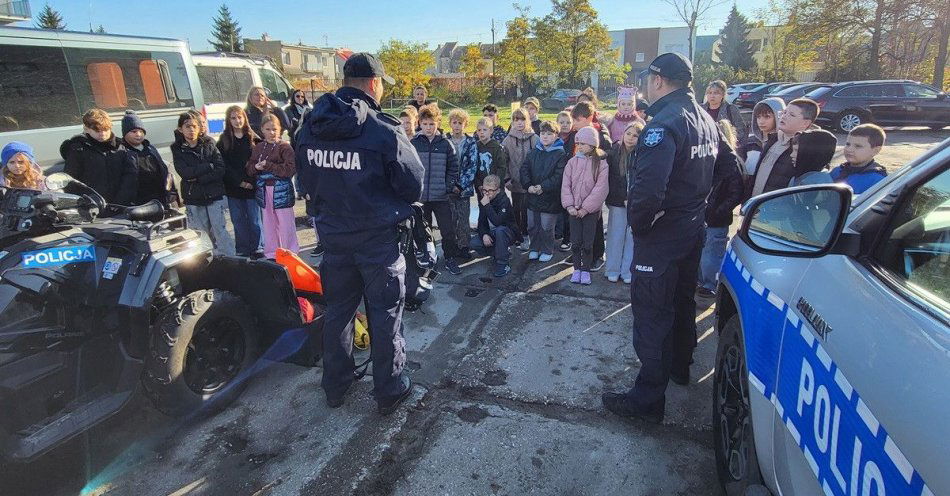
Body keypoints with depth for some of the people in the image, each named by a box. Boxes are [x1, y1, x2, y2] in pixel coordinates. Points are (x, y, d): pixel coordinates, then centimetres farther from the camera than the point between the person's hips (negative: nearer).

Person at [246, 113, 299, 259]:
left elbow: (291, 169, -17)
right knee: (269, 223, 12)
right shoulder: (258, 148, 11)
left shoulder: (285, 147, -5)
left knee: (285, 223, 1)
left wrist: (268, 166, -19)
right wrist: (256, 167, -11)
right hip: (264, 190, 5)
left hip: (281, 190, -5)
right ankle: (272, 253, 23)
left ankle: (290, 252, 14)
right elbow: (249, 170, 11)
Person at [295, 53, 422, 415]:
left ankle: (335, 386, 34)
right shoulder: (384, 131, -18)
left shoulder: (310, 128, -2)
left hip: (333, 235, 5)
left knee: (337, 308, 19)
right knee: (384, 313, 9)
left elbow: (307, 182, 8)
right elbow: (414, 186, -12)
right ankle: (389, 391, 22)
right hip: (377, 236, -5)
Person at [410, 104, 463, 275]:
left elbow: (453, 168, 4)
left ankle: (450, 260, 18)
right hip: (419, 196, 1)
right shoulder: (413, 143, 1)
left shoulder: (446, 144, 1)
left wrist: (449, 187, -5)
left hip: (441, 196, 0)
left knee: (448, 230, 1)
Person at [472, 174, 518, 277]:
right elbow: (481, 222, -1)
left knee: (499, 230, -39)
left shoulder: (504, 201, -23)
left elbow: (497, 222, -36)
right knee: (474, 243, -17)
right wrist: (484, 234, -20)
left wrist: (487, 206, -39)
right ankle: (504, 253, 6)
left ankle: (503, 265, -25)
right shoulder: (483, 201, -3)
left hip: (509, 234, -6)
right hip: (491, 234, 6)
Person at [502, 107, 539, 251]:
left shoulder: (534, 138, 0)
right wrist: (507, 178, -3)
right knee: (516, 210, 11)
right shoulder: (508, 139, 5)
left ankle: (526, 237, 13)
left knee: (527, 210, -1)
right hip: (515, 182, 2)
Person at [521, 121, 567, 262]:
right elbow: (524, 169, 3)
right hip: (533, 196, 5)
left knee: (546, 227, 3)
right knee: (532, 225, 14)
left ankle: (548, 251, 23)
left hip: (550, 198, -5)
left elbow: (559, 177, -17)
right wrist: (528, 186, -12)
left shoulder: (560, 155, -9)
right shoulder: (534, 152, 8)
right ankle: (535, 249, 33)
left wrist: (542, 187, -20)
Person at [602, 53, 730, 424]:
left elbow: (647, 189, -34)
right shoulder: (705, 120, 8)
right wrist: (695, 208, 15)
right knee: (682, 302, 24)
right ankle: (679, 367, 44)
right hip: (692, 229, 10)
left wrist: (637, 225, -18)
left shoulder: (664, 125, -23)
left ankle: (648, 398, 7)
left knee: (651, 314, -2)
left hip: (661, 236, -10)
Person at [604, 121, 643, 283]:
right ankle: (612, 270, 18)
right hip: (617, 202, 1)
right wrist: (624, 198, -3)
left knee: (632, 237, 4)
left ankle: (628, 272, 15)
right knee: (615, 236, 6)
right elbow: (611, 179, 1)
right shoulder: (614, 151, 1)